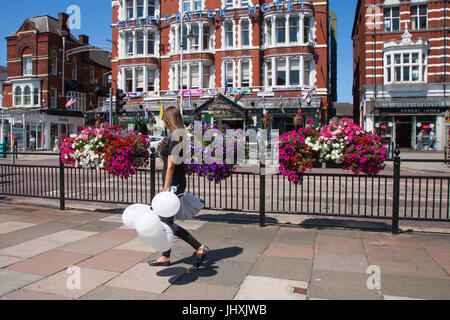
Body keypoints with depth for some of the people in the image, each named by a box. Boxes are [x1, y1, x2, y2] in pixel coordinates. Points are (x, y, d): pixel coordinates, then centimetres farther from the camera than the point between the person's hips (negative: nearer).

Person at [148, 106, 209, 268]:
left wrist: (166, 188, -20)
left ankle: (200, 248, -2)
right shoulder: (181, 136, 13)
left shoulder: (174, 137, -16)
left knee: (168, 223, -4)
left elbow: (170, 166, -20)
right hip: (178, 183, 10)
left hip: (173, 184, -10)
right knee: (165, 220, 15)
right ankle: (165, 257, 25)